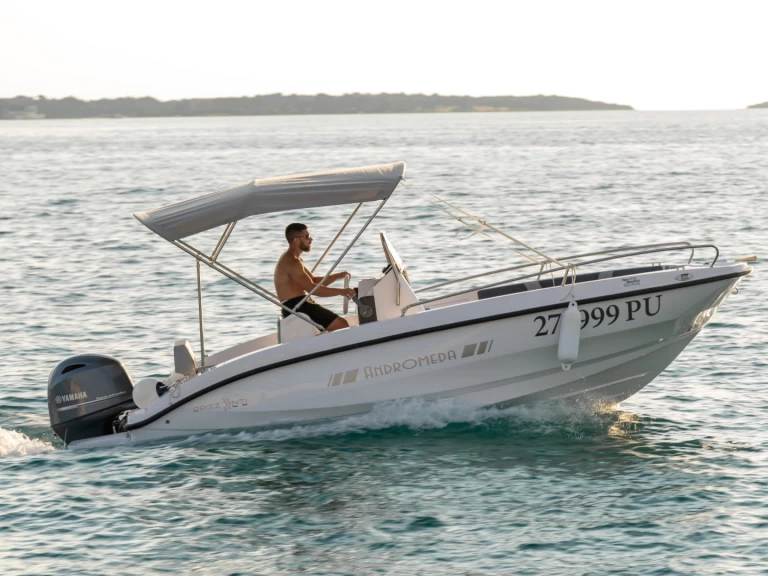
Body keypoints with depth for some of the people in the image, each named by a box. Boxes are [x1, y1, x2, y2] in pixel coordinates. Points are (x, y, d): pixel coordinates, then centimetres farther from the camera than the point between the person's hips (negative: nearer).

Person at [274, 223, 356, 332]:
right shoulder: (291, 262, -16)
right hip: (296, 308, -11)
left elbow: (314, 281, 25)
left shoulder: (292, 259, 20)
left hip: (299, 305, 11)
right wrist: (341, 291, -21)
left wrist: (337, 276, 11)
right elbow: (312, 288, -23)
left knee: (340, 322, 12)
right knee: (341, 325, -16)